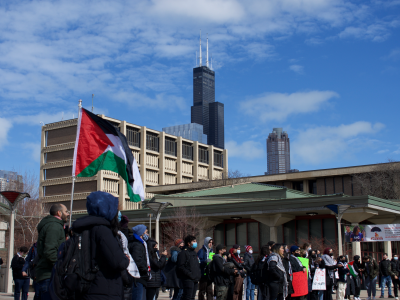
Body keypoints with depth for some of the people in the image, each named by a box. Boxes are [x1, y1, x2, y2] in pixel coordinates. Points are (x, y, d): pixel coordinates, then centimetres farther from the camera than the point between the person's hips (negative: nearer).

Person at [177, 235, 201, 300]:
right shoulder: (184, 252, -8)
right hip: (188, 279, -9)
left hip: (195, 280, 9)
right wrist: (190, 274, -18)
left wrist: (199, 275, 12)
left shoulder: (194, 253, 20)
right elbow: (180, 267, -15)